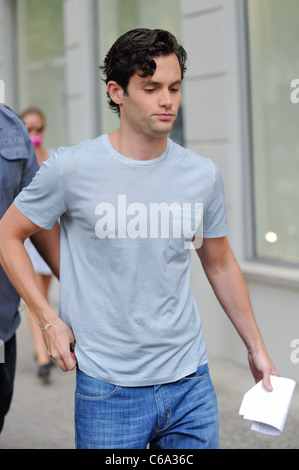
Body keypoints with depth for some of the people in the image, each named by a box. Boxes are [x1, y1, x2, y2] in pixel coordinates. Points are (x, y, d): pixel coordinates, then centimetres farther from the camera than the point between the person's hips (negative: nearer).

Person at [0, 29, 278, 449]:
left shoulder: (204, 175, 2)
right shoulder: (71, 169, -8)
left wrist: (256, 348, 16)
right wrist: (48, 320, -4)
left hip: (190, 380, 3)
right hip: (108, 389, -3)